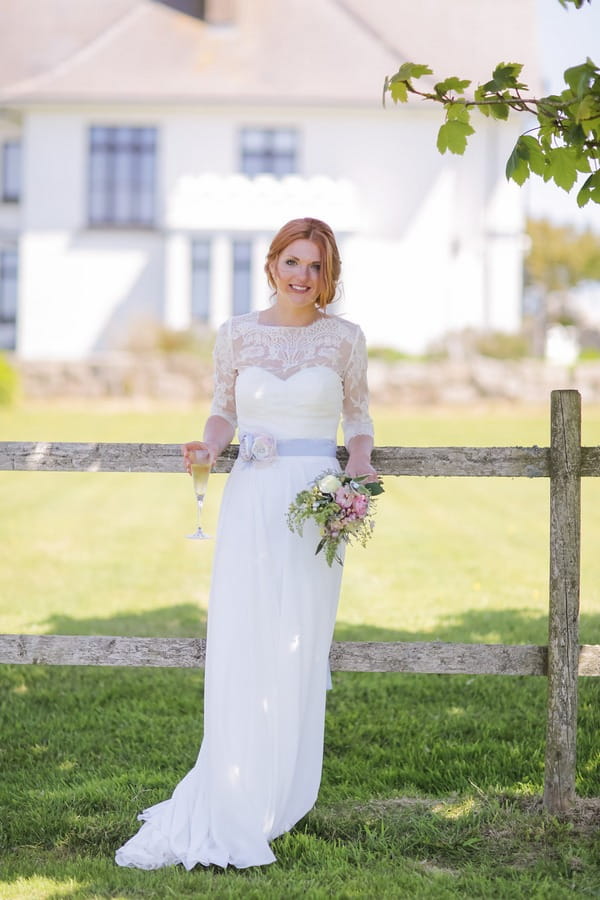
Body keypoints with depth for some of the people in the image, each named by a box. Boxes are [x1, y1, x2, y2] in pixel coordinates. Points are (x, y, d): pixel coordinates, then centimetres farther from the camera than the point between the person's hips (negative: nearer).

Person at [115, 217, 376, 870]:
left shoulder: (343, 338, 4)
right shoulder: (237, 334, 6)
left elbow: (358, 415, 13)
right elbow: (223, 410, 14)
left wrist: (360, 462, -5)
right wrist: (210, 444, -6)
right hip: (250, 499, 1)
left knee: (296, 652, 0)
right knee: (238, 650, -3)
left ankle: (275, 798, 11)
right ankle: (231, 808, 5)